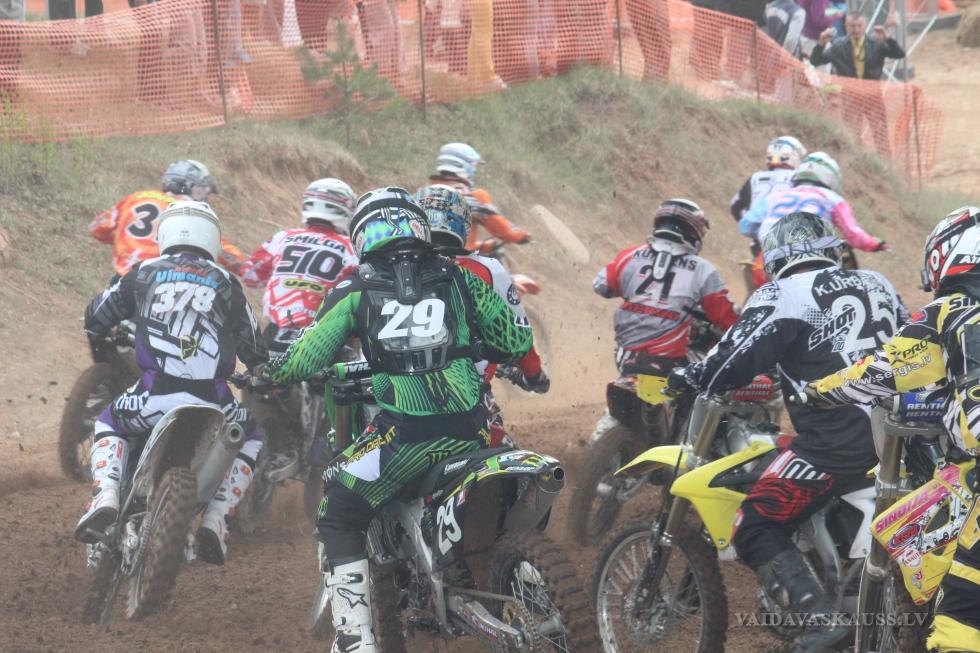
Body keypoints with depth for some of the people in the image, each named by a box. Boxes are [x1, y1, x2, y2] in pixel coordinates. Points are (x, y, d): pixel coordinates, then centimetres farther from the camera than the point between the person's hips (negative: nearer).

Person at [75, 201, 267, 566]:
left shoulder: (145, 274, 15)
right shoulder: (225, 283, 15)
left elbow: (96, 316, 25)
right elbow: (253, 347, 21)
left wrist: (101, 347, 48)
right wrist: (259, 374, 44)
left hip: (153, 400, 0)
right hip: (213, 408, 0)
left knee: (109, 425, 31)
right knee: (250, 439, 30)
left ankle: (105, 496, 2)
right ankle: (215, 520, 9)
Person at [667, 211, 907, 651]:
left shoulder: (784, 295, -4)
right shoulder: (877, 285, 17)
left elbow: (737, 359, -10)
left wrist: (689, 379, 7)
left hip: (836, 441, -8)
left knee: (755, 529, -4)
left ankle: (820, 615, -20)